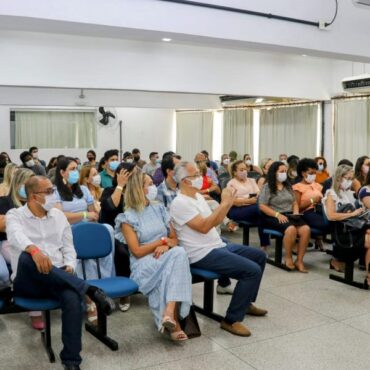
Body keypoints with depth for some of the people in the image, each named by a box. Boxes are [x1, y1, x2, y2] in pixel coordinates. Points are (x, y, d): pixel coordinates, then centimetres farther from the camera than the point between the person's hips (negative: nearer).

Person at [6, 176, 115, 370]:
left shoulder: (58, 215, 15)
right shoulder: (15, 215, 2)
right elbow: (16, 237, -21)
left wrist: (69, 266, -8)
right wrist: (34, 250, -44)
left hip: (59, 278, 2)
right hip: (28, 282, -2)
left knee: (73, 298, -34)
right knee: (27, 257, -38)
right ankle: (90, 289, -33)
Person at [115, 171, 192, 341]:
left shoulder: (159, 209, 16)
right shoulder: (128, 217, 0)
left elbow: (174, 239, 16)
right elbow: (137, 251, -7)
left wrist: (166, 245, -7)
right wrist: (162, 241, -5)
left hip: (167, 259, 5)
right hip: (144, 265, -4)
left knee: (179, 253, -34)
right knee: (178, 255, -35)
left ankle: (170, 312, -41)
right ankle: (173, 320, -34)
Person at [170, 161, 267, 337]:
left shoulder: (198, 196, 13)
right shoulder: (180, 203, -17)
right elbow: (204, 227, -25)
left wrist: (228, 204, 2)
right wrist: (223, 204, -22)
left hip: (218, 245, 10)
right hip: (203, 254, -10)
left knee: (260, 256, 16)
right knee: (252, 270, -21)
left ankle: (246, 302, 28)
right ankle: (231, 320, -12)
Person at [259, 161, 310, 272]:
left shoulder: (288, 186, 19)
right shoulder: (267, 187, 0)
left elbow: (294, 203, 24)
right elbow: (262, 206, -8)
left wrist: (296, 213, 2)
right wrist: (278, 214, -18)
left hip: (290, 215, 6)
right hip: (273, 217, -5)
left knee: (306, 229, -24)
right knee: (291, 229, -35)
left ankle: (299, 261, -17)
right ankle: (288, 258, -13)